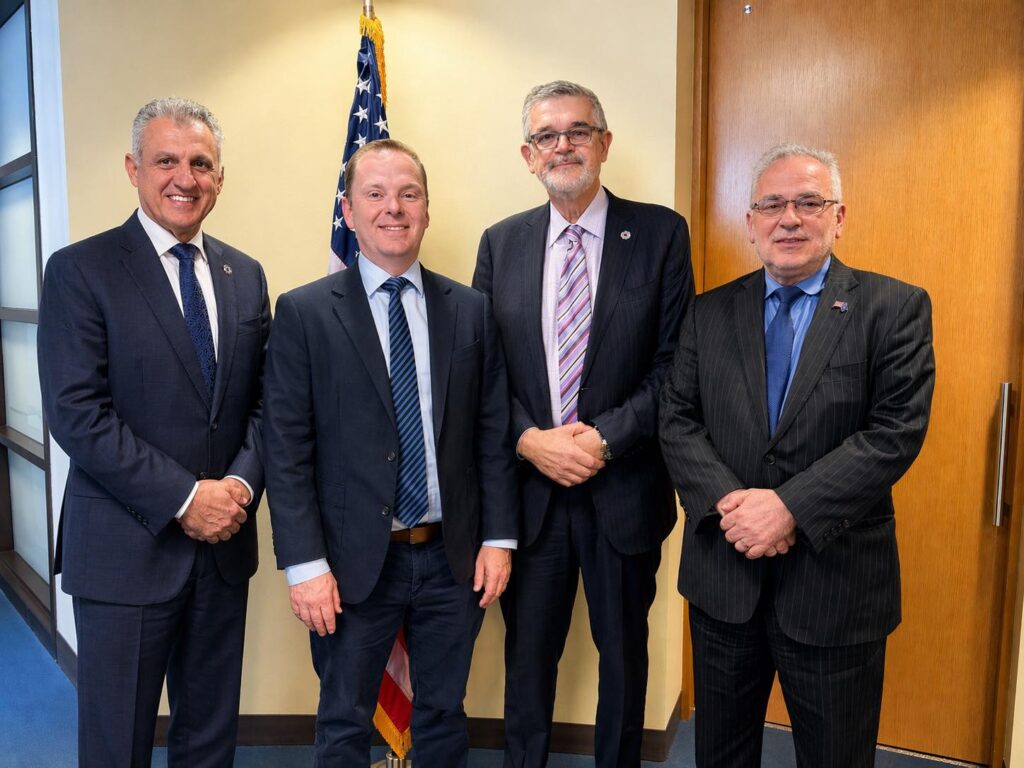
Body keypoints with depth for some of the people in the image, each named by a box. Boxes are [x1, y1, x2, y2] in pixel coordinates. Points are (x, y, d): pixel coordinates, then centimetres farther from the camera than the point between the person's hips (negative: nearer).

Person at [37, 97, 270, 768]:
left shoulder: (245, 275, 8)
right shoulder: (80, 271, -6)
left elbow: (263, 400, 8)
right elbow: (75, 413, -14)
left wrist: (242, 482, -9)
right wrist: (183, 499, -17)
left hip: (224, 541, 4)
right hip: (126, 548, -4)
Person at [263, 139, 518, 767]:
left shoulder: (471, 310, 3)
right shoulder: (304, 313, -5)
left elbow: (494, 432, 4)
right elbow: (288, 451, -7)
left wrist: (499, 538, 0)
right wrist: (305, 565, -11)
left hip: (453, 557, 3)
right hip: (354, 563, -2)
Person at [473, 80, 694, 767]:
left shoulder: (661, 233, -3)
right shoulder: (501, 243, 5)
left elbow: (676, 363, -7)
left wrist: (604, 438, -16)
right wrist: (530, 441, -13)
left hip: (624, 491, -1)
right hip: (529, 487, 2)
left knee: (624, 654, 18)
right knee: (528, 656, 16)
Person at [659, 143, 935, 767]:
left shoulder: (896, 308, -4)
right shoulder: (710, 313, 5)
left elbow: (897, 431, -13)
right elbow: (677, 421, 0)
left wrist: (790, 507, -21)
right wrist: (726, 501, -17)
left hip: (836, 582, -2)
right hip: (724, 576, 3)